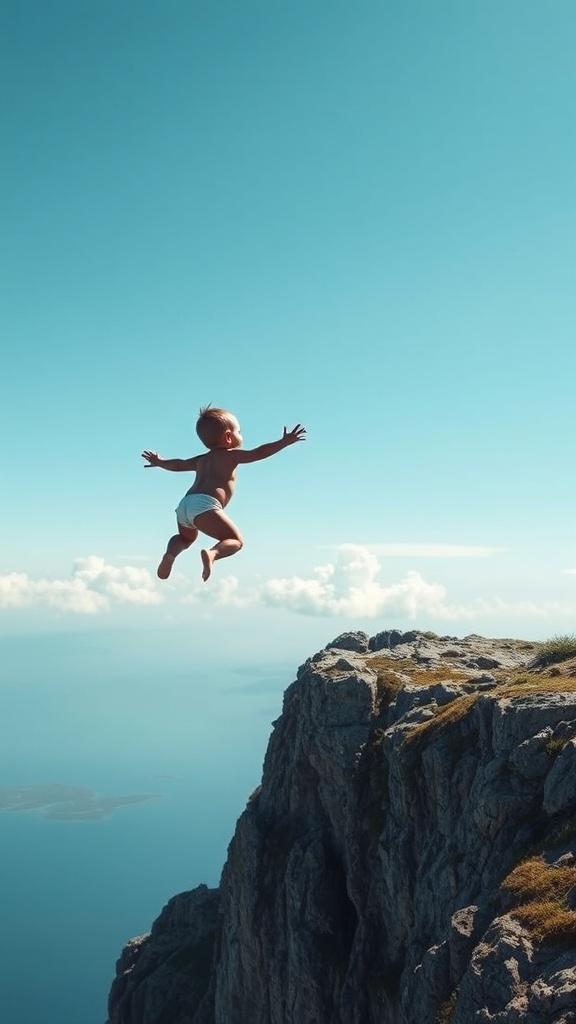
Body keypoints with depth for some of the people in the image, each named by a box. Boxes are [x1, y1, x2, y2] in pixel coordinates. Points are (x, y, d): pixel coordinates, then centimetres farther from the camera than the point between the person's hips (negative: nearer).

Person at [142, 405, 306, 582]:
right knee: (236, 540, -6)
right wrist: (285, 442, 8)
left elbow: (178, 464, 45)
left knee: (186, 537, 34)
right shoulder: (231, 455, 12)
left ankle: (170, 554, 5)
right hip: (205, 506, -7)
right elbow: (259, 453, 2)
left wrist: (160, 462, 65)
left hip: (184, 504, 7)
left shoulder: (201, 460, 31)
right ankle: (212, 553, -35)